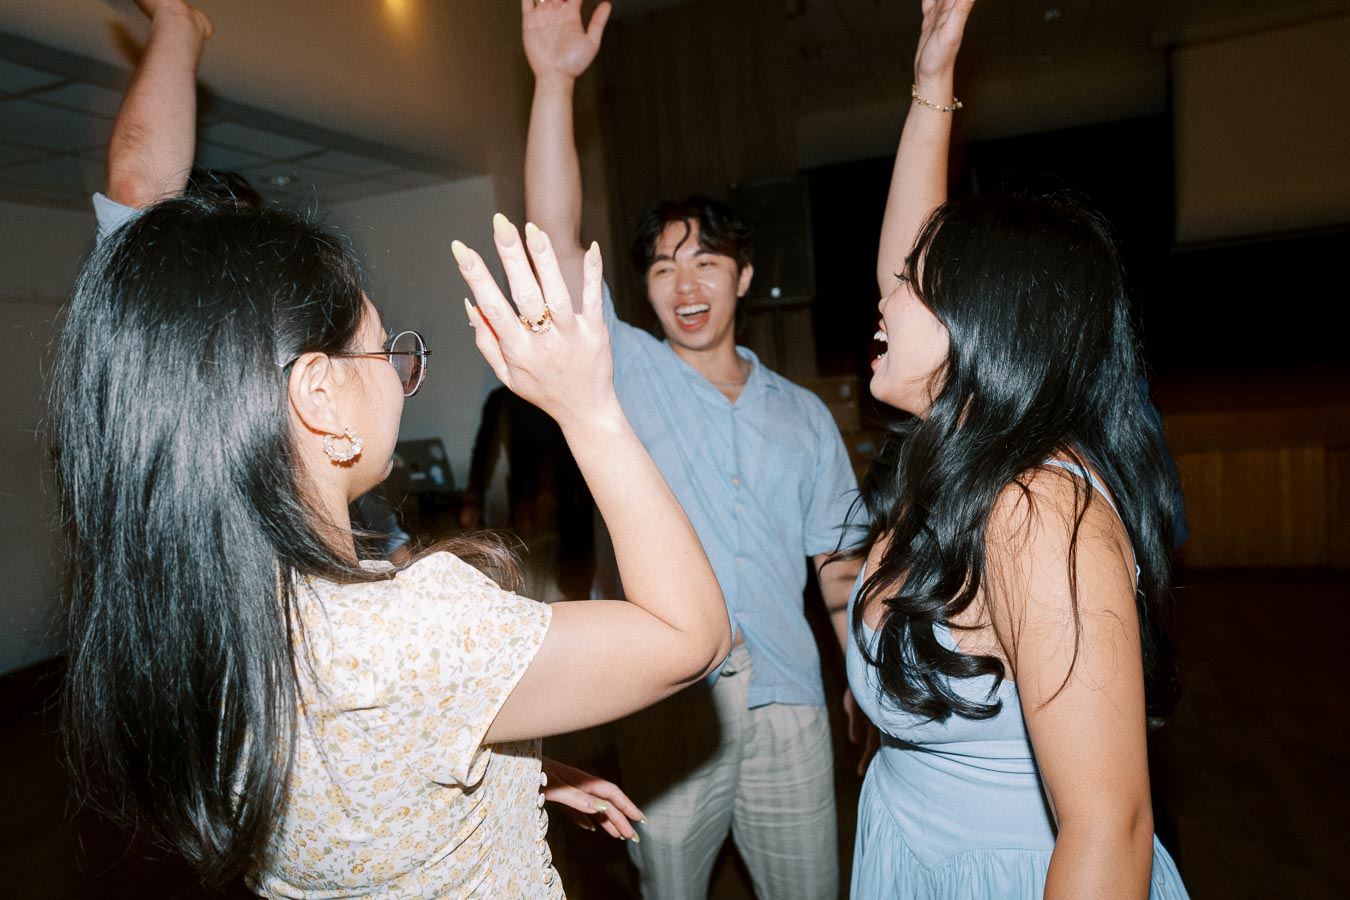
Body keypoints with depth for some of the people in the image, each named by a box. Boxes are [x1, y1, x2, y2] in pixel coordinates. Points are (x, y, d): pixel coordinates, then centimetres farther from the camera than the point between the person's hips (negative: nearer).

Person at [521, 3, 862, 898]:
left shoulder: (804, 414, 9)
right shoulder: (627, 370, 1)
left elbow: (840, 565, 10)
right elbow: (557, 242, -11)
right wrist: (555, 81, -17)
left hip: (786, 700, 2)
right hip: (668, 703, -1)